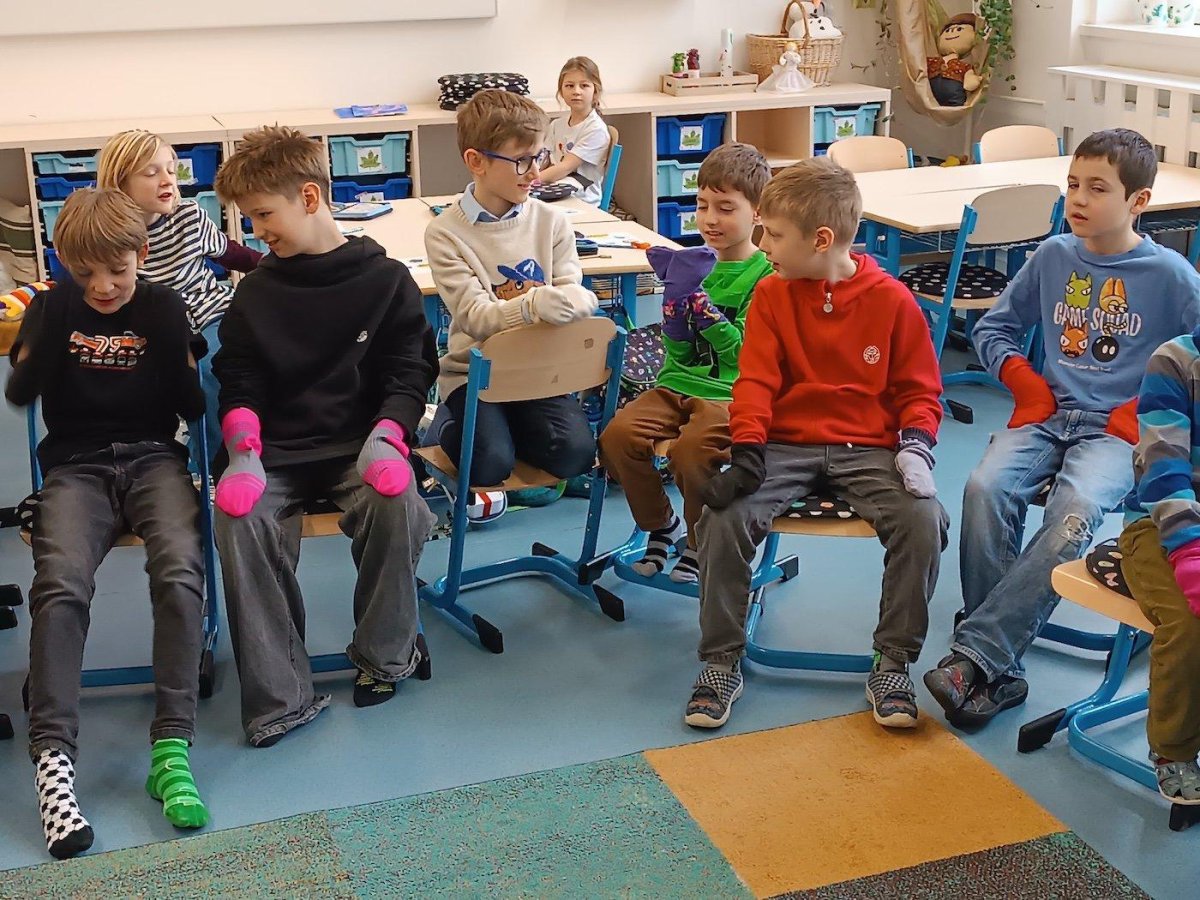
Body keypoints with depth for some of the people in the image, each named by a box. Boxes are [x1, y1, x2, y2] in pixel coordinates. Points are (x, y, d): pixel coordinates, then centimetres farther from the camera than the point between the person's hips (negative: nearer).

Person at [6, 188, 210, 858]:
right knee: (59, 582, -31)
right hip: (77, 466, 0)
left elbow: (192, 408, 4)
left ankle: (172, 746, -31)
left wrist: (179, 350, -9)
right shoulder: (55, 307, 10)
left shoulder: (164, 306, 8)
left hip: (153, 458, 0)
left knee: (181, 569, -32)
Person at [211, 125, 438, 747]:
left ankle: (385, 654, -10)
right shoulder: (255, 293, 11)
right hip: (278, 452, 2)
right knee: (239, 517, -29)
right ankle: (280, 696, -23)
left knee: (395, 499, -34)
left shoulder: (385, 280, 3)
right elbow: (239, 384, 10)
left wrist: (387, 438, -19)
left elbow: (409, 372, 1)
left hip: (361, 444, -2)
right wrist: (244, 450, -11)